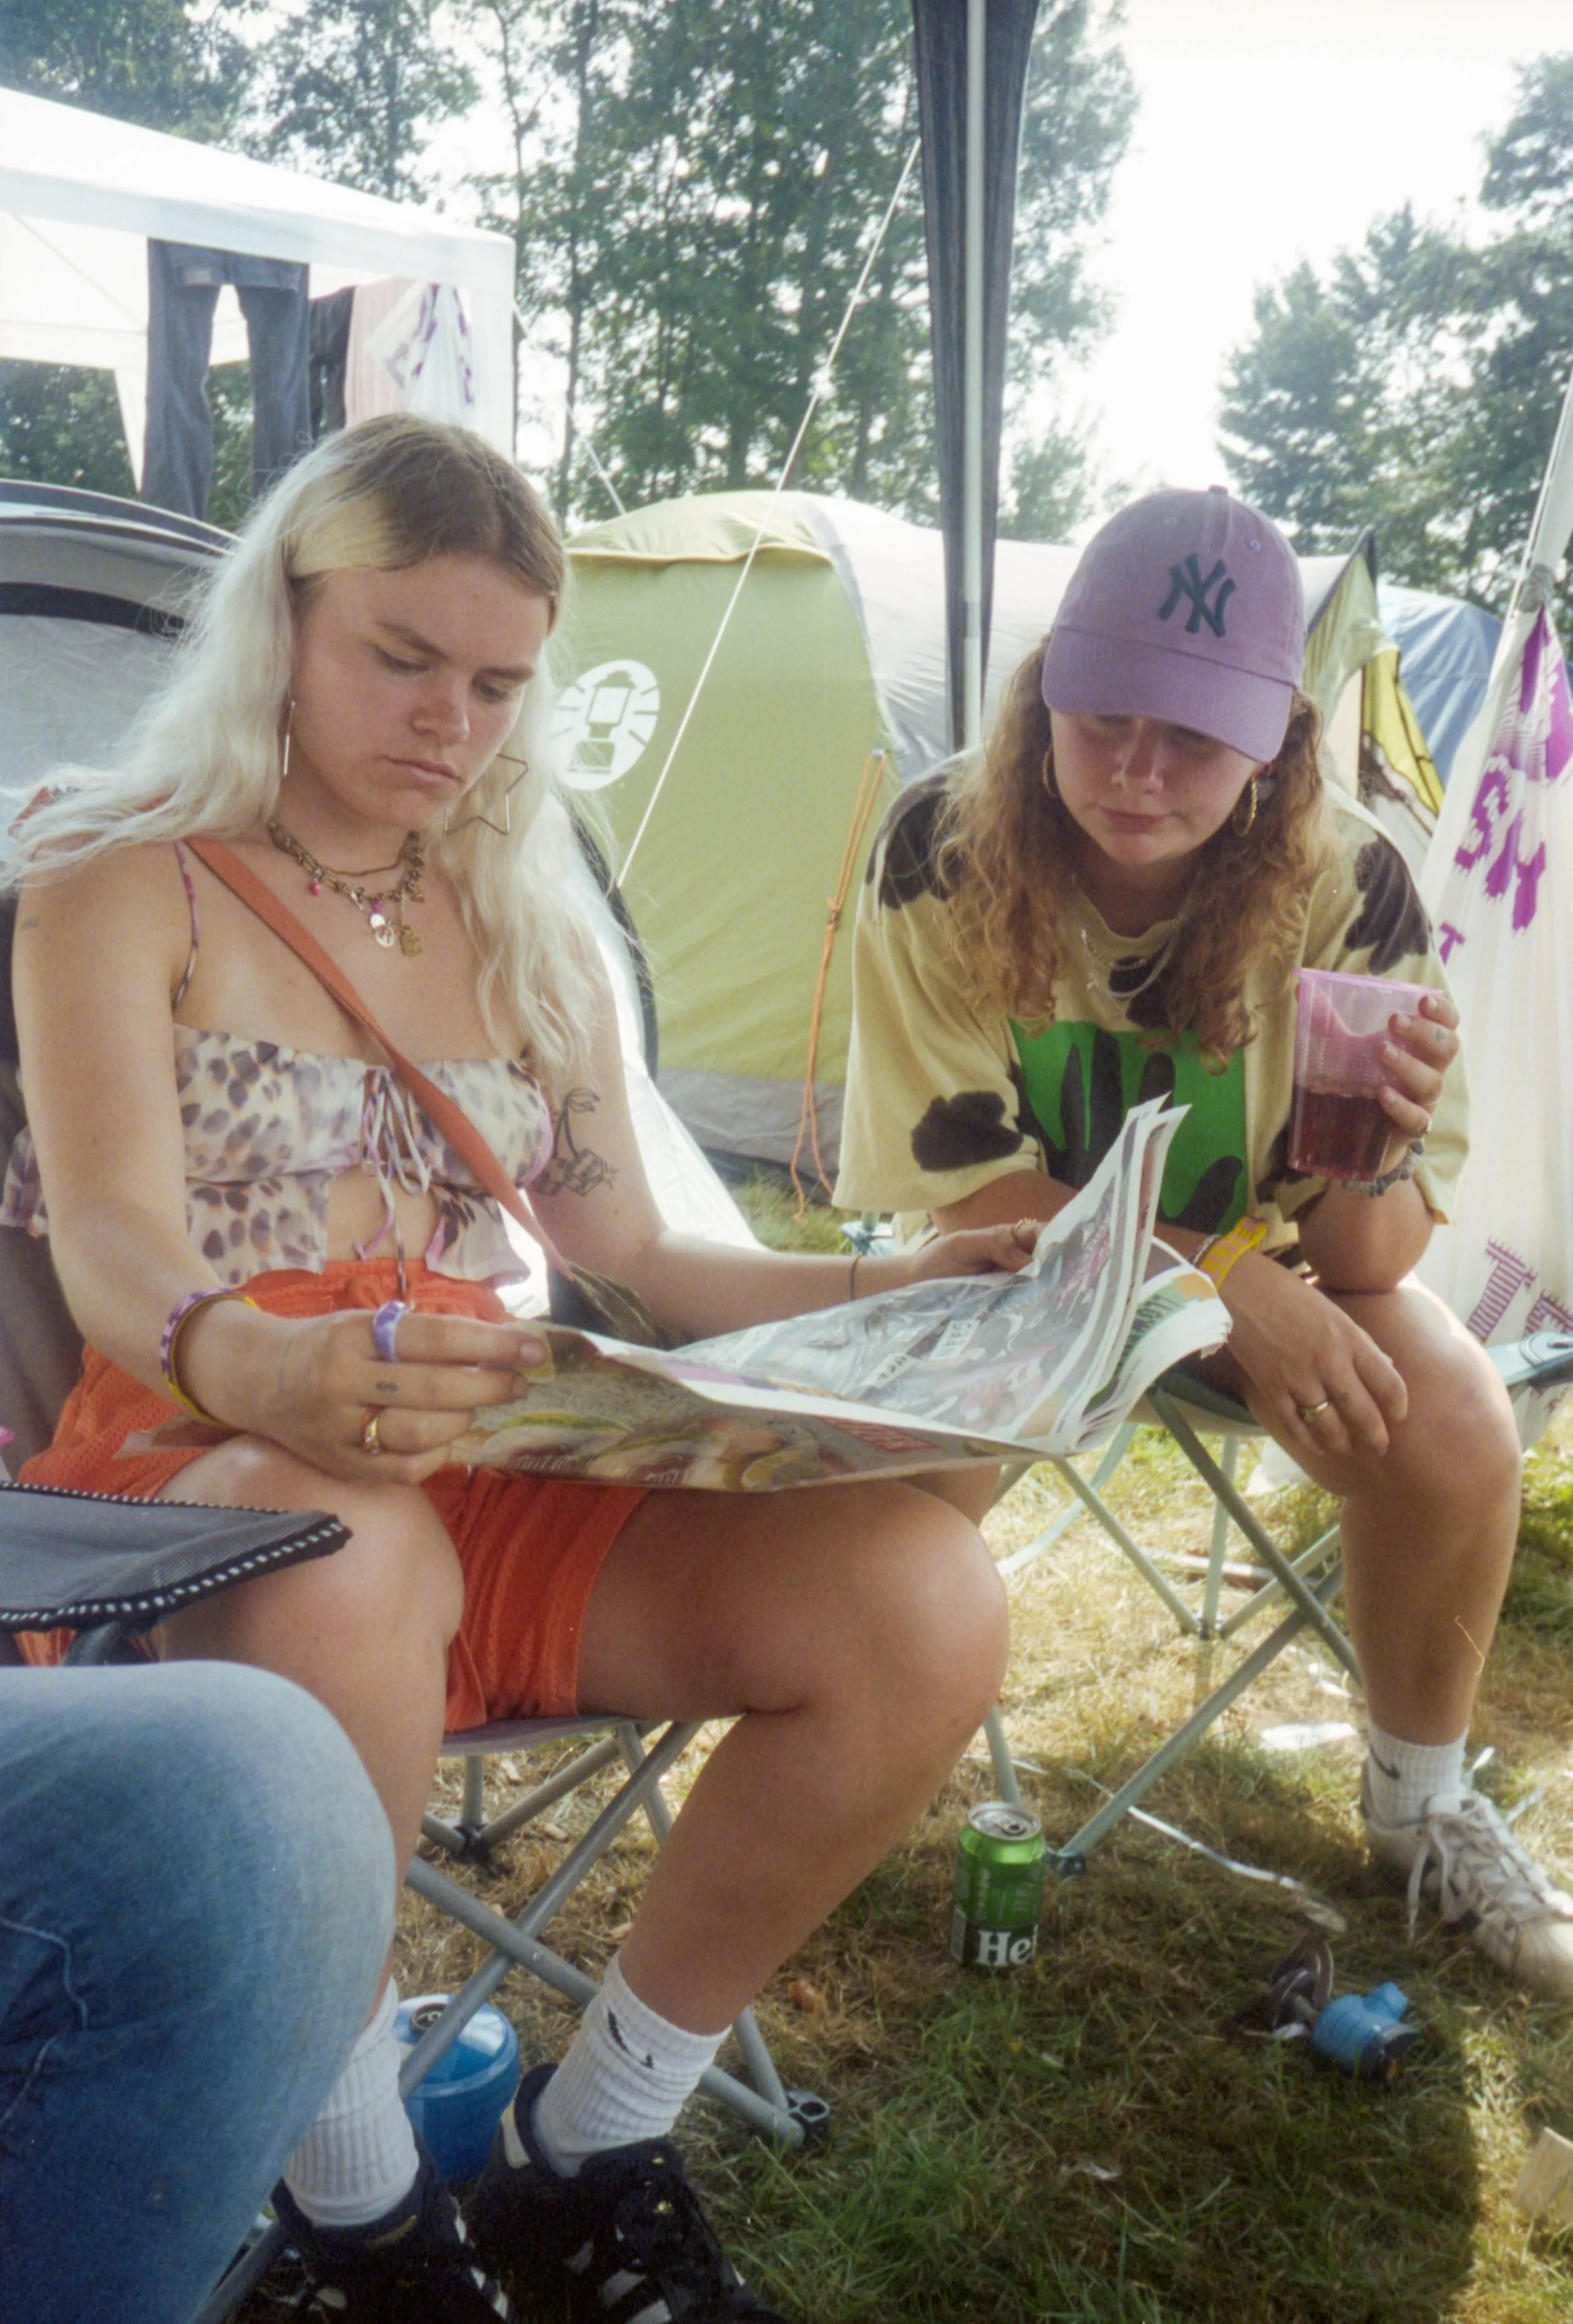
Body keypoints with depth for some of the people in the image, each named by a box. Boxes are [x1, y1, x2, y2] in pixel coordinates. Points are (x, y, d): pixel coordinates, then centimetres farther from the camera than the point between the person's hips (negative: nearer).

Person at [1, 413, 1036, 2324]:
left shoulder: (528, 927, 19)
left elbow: (628, 1256, 18)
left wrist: (891, 1288, 3)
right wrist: (263, 1369, -36)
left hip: (497, 1481, 5)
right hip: (205, 1466, -4)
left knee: (921, 1597, -21)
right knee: (342, 1564, -41)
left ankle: (586, 2162, -1)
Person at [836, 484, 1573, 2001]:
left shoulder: (1347, 882, -21)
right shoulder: (943, 850, -24)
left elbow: (1370, 1261, -19)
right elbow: (968, 1188, -20)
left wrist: (1379, 1151, -43)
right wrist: (1221, 1272, -31)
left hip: (1264, 1260, 1)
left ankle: (1423, 1804, 7)